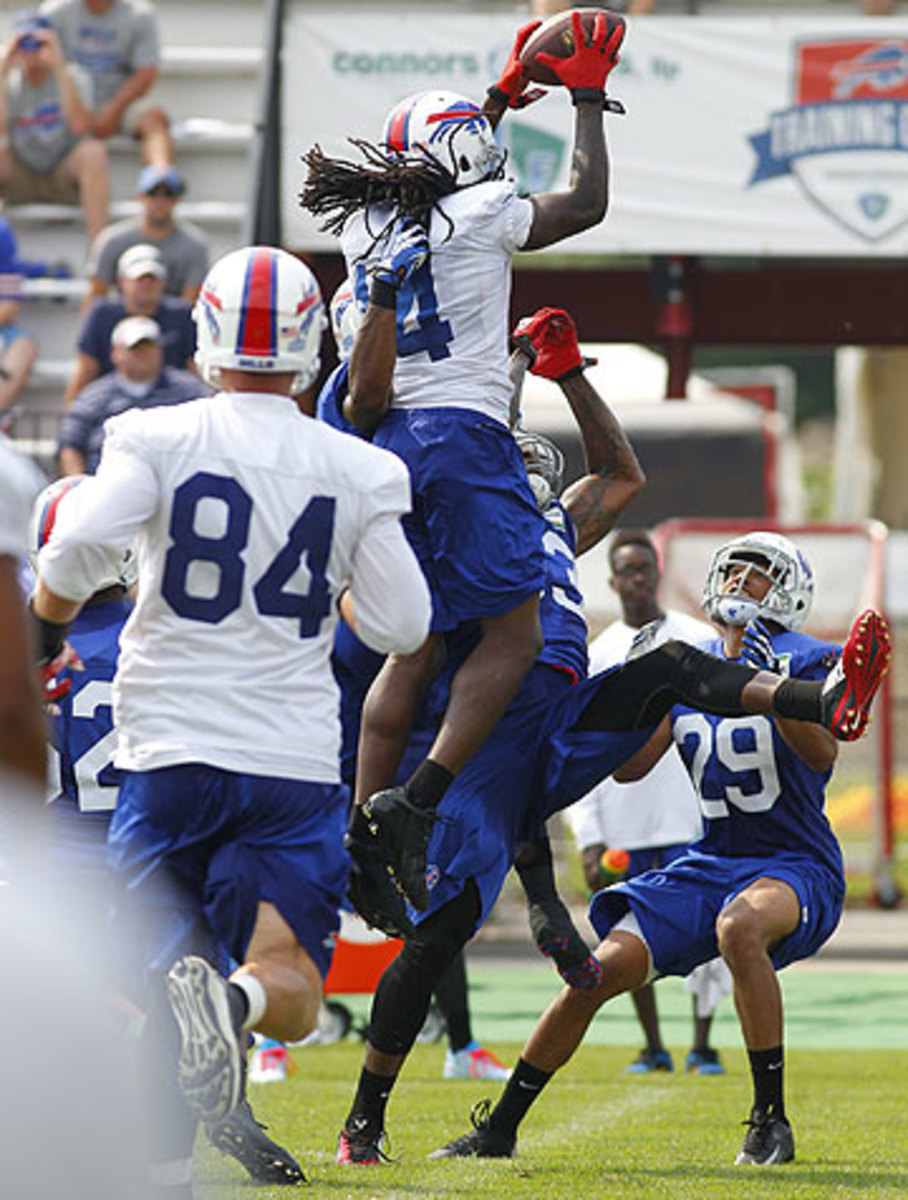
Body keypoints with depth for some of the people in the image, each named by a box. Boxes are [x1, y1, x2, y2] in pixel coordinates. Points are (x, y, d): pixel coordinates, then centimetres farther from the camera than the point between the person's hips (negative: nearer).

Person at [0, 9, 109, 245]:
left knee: (94, 151, -33)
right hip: (20, 179, 2)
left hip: (65, 176, -2)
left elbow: (79, 126, -24)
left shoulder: (73, 77, -3)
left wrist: (60, 67, -26)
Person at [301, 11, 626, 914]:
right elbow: (585, 204, 7)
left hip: (388, 435, 7)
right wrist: (586, 98, 16)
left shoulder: (366, 224, 13)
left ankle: (361, 834, 5)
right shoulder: (476, 216, -5)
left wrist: (505, 93, 41)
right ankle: (418, 802, -16)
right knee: (513, 633, -2)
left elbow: (435, 174, 34)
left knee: (414, 648, 12)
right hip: (462, 433, -7)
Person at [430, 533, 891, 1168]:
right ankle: (499, 1130, 6)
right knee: (598, 972, -9)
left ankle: (771, 1122, -29)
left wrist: (774, 686, -34)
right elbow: (630, 766, 4)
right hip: (712, 867, 5)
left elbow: (820, 753, -20)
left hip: (797, 868, -5)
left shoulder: (810, 661, -3)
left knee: (739, 926, -39)